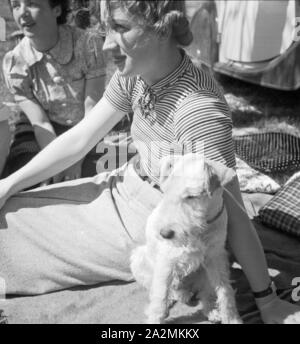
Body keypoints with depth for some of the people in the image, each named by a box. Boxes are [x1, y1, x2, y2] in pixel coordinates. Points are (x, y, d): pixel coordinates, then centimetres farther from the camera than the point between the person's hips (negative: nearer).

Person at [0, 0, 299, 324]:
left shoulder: (198, 111, -33)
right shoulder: (134, 74, -9)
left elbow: (233, 216, -27)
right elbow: (79, 140, -2)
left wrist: (267, 301, -17)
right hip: (126, 187, 7)